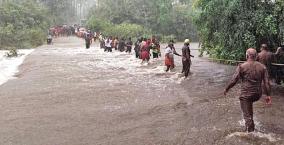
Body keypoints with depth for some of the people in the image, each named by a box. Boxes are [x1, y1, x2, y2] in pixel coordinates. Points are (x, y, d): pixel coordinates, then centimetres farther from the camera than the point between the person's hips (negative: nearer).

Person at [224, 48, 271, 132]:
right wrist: (268, 95, 5)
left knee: (247, 114, 6)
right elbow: (266, 82, 0)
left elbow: (234, 81, -8)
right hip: (258, 95, 5)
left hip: (246, 94, -5)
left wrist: (226, 89, 5)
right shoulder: (262, 67, 1)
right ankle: (250, 126, 37)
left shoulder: (242, 67, -10)